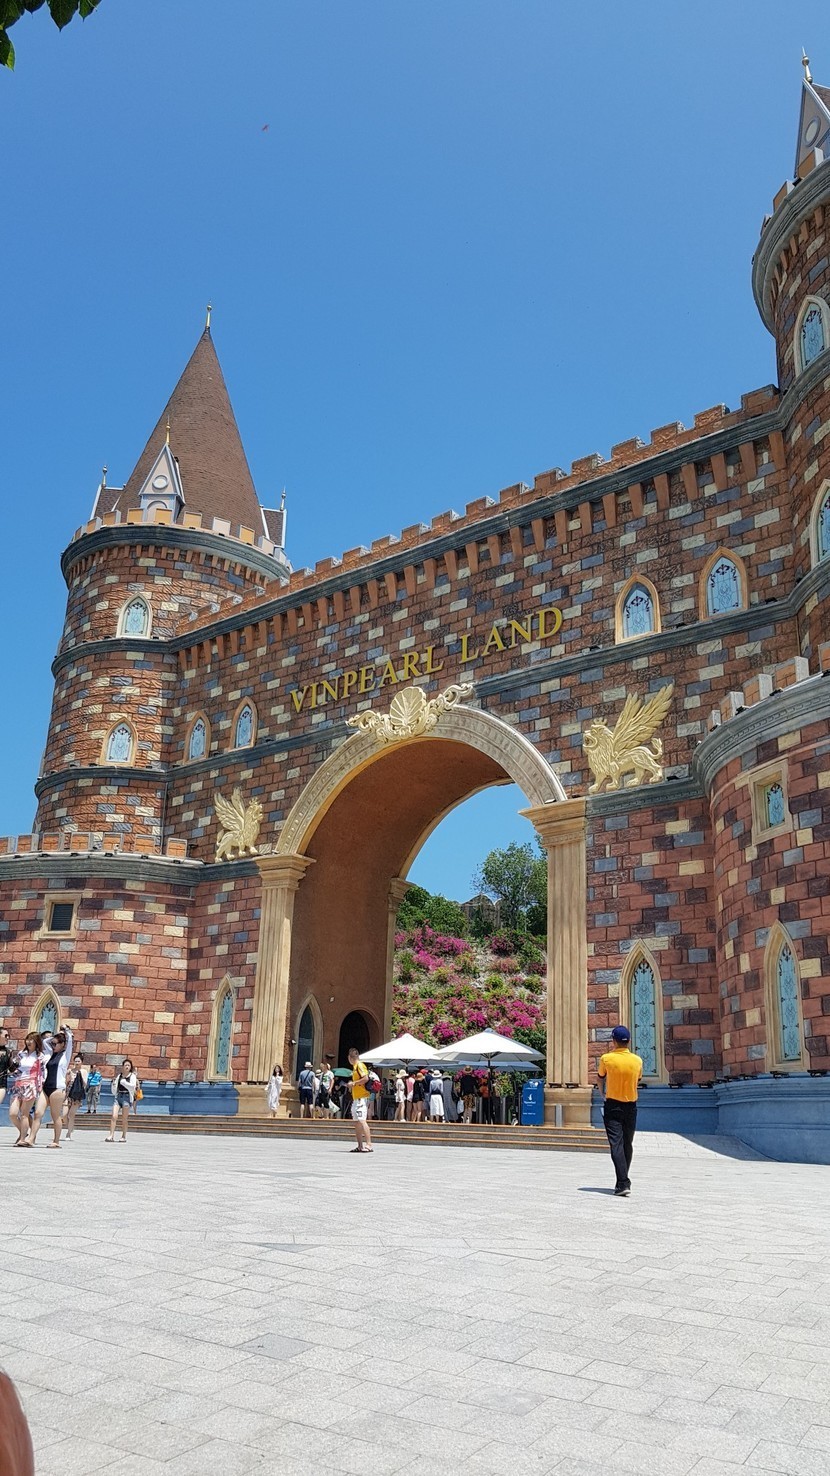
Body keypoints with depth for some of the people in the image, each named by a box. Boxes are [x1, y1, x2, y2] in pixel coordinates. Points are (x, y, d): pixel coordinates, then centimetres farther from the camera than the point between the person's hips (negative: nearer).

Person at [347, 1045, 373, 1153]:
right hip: (356, 1099, 10)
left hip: (362, 1098, -10)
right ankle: (360, 1146, 16)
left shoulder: (360, 1065, -10)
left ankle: (369, 1145, -19)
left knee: (362, 1120, -16)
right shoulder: (355, 1067, 19)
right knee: (356, 1122, 11)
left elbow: (366, 1078, -21)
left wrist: (354, 1083, -14)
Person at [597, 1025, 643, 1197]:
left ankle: (623, 1183, -19)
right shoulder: (637, 1060, -5)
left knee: (616, 1144, -7)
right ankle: (623, 1181, 27)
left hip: (613, 1106, -3)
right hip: (631, 1107, 3)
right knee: (628, 1145, 16)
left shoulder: (606, 1059, -11)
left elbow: (600, 1077, 7)